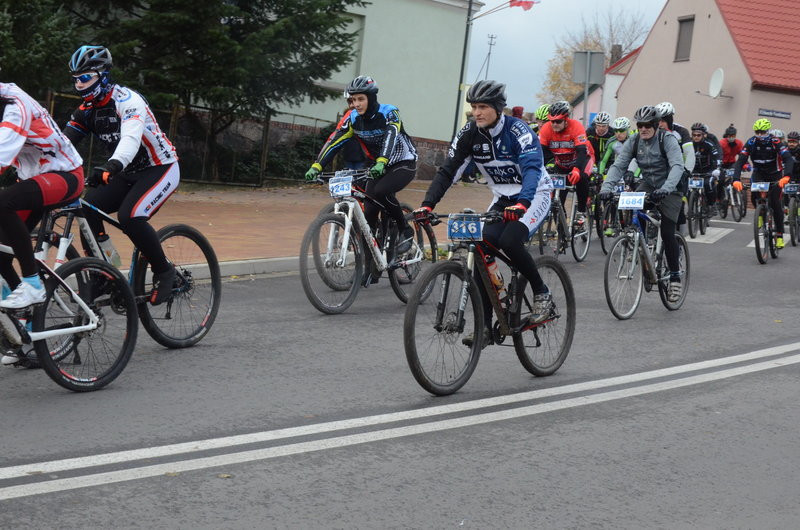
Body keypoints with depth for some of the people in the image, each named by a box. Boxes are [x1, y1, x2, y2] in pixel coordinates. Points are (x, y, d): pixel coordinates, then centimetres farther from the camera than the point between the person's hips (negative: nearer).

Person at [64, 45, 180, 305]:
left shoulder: (127, 100, -20)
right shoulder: (87, 110, 3)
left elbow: (131, 137, -38)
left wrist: (112, 165, -57)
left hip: (160, 169, -7)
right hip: (129, 174, 7)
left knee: (130, 216, -29)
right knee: (88, 207, -12)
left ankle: (163, 271, -10)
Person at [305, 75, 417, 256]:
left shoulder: (389, 113, -21)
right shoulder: (354, 118, -6)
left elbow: (391, 136, -39)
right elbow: (334, 141, -13)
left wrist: (381, 163, -57)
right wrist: (316, 166, -27)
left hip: (404, 164, -6)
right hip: (379, 166, 6)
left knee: (381, 191, -33)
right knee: (369, 212, -8)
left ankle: (406, 230, -12)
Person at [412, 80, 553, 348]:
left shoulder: (517, 130, -23)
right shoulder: (469, 134, -8)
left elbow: (533, 168, -36)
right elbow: (448, 171, -11)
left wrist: (522, 204, -54)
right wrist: (427, 205, -26)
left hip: (535, 195, -5)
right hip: (503, 199, 5)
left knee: (509, 241, -31)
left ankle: (542, 293, -7)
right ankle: (484, 326, -12)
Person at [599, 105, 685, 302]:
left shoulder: (668, 140, -18)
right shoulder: (634, 142, -6)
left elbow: (677, 166, -32)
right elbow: (618, 165, -14)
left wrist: (666, 188, -49)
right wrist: (607, 187, -32)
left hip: (669, 190, -4)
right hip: (647, 185, 4)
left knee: (667, 233, -15)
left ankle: (675, 277, -1)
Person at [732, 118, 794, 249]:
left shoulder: (775, 142, -23)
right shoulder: (751, 143, -19)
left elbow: (788, 160, -33)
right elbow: (740, 161, -25)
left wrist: (786, 176, -52)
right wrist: (736, 179, -42)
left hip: (775, 174, -2)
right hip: (758, 173, 2)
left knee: (775, 202, -14)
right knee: (754, 197, -24)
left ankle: (779, 235, -2)